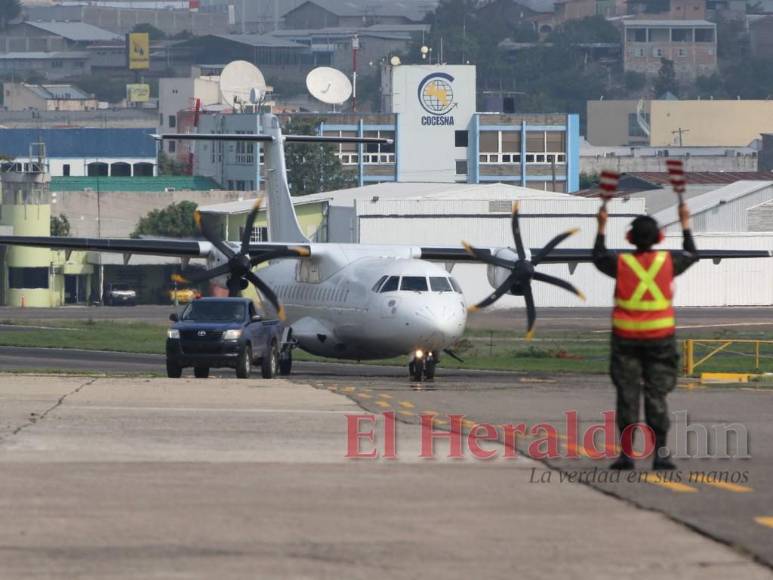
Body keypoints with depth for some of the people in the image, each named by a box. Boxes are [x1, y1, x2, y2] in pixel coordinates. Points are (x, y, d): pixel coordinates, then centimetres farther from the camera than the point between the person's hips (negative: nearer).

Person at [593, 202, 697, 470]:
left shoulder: (621, 263, -6)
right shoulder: (667, 261, -5)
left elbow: (599, 258, 16)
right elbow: (691, 255, 17)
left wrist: (602, 227, 26)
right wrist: (685, 224, 28)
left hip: (626, 337, 0)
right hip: (660, 335, 0)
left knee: (627, 395, 4)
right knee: (656, 395, 3)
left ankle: (626, 452, 3)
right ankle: (660, 452, 0)